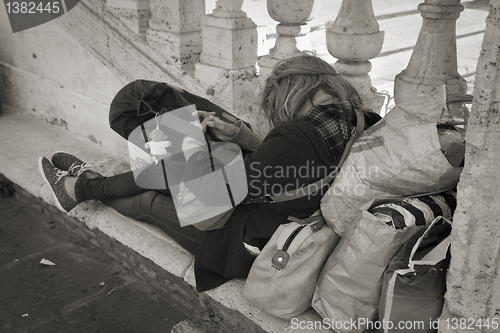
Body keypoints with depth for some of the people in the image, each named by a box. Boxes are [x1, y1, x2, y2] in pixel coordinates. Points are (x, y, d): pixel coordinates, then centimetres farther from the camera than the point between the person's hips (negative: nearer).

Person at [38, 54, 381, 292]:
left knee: (149, 202, 12)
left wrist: (195, 153, -5)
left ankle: (84, 189, 40)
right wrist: (242, 136, 2)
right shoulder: (357, 126, -7)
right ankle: (87, 183, 36)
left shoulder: (295, 135, -32)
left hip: (251, 250, -8)